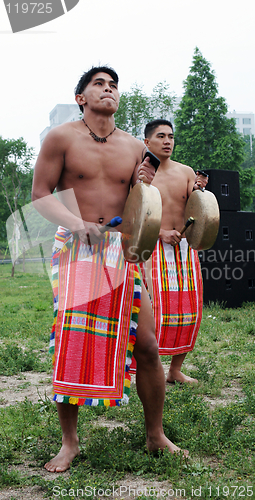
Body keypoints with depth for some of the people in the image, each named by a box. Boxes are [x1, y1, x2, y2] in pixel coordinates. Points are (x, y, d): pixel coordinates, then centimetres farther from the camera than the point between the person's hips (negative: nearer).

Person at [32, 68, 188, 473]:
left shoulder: (135, 148, 11)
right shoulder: (61, 138, 1)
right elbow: (40, 195, -2)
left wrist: (144, 187, -6)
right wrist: (77, 224, -17)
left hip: (122, 251, 3)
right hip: (75, 250, -3)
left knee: (146, 345, 1)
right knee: (69, 345, -4)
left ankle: (155, 435, 18)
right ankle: (69, 443, 12)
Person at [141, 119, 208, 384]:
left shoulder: (186, 172, 9)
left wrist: (198, 191, -13)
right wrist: (160, 233, -17)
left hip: (184, 247, 5)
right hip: (154, 248, -5)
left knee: (190, 309, 4)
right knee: (155, 308, -12)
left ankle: (175, 370, 17)